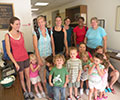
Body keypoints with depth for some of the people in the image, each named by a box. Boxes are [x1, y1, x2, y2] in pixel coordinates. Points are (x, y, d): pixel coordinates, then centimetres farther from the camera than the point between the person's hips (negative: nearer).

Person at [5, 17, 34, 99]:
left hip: (26, 58, 4)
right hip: (18, 60, -4)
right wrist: (15, 63, -13)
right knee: (21, 77, 14)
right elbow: (8, 51, -11)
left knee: (28, 76, 13)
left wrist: (27, 56, 10)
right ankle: (25, 91, 37)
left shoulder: (21, 33, 2)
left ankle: (30, 91, 31)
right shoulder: (8, 35, -11)